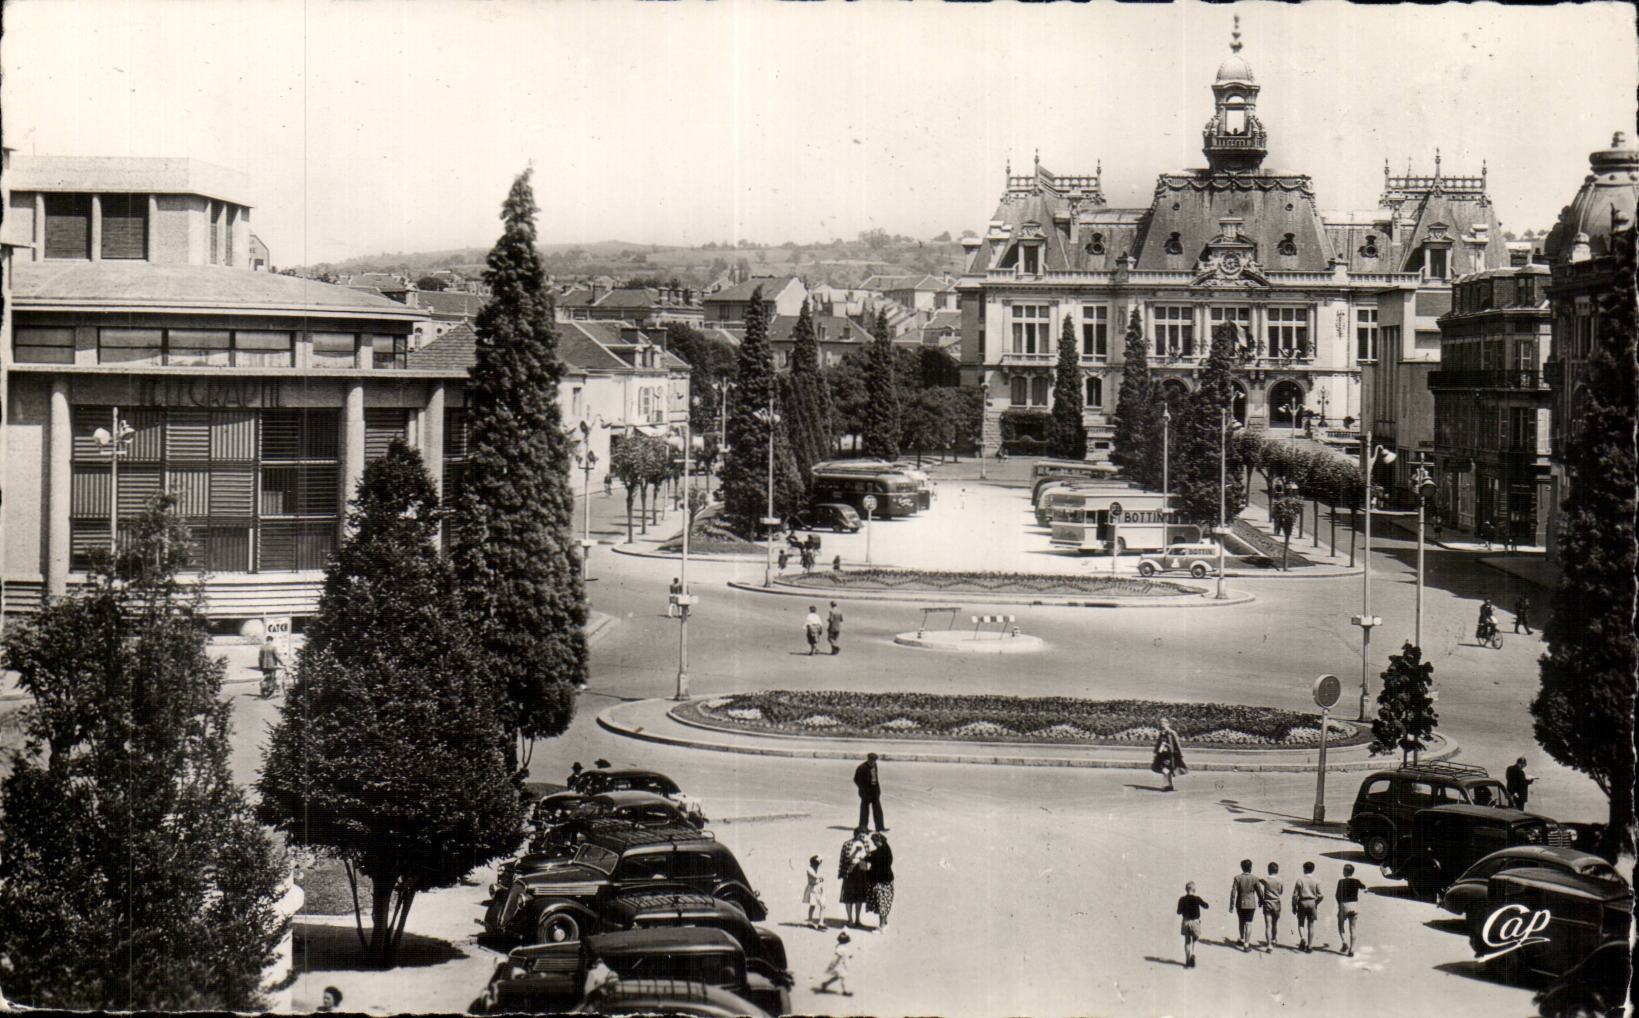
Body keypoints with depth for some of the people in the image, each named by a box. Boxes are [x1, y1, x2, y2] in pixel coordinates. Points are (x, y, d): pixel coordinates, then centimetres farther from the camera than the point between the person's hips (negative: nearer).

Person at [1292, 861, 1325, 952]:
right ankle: (1309, 946, 8)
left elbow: (1295, 895, -5)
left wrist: (1294, 906, 4)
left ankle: (1302, 938, -16)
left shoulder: (1300, 880, -5)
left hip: (1302, 903, -1)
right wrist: (1316, 902, 14)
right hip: (1312, 902, 1)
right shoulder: (1316, 881, -2)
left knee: (1301, 923, 12)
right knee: (1311, 925, 8)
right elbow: (1321, 895, -5)